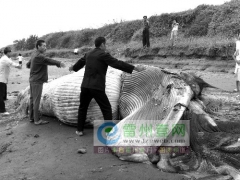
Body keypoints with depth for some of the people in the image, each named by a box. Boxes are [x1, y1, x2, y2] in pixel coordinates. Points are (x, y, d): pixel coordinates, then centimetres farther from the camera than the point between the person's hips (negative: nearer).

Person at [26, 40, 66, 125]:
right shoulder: (39, 56, -19)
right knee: (36, 100, -5)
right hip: (37, 81, -10)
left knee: (32, 99, 14)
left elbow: (28, 65, 20)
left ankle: (31, 117, 23)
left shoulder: (34, 54, 12)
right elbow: (49, 61, -32)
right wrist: (59, 63, -41)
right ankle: (37, 120, 1)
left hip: (32, 80, 10)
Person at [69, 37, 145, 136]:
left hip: (85, 86, 7)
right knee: (106, 108, 4)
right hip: (97, 87, -6)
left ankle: (79, 130, 28)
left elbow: (80, 62, 33)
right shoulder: (103, 54, -7)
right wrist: (135, 68, -13)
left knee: (82, 108, 21)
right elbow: (117, 63, -14)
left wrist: (73, 67, 55)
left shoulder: (88, 54, 14)